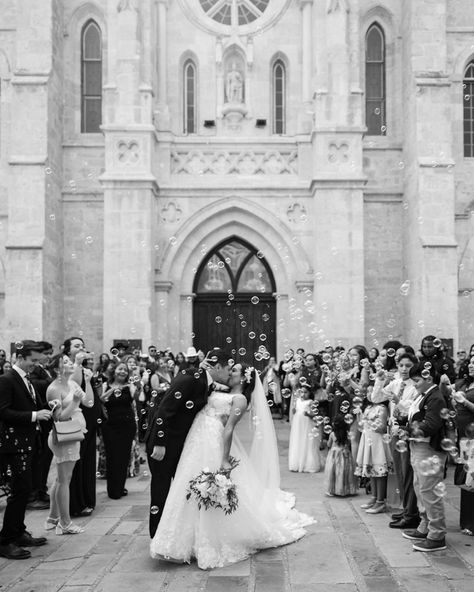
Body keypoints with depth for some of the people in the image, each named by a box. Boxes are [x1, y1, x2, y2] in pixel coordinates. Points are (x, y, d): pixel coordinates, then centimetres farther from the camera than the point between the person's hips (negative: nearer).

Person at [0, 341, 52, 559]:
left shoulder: (27, 380, 15)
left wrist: (41, 414, 5)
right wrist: (33, 416, -23)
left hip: (26, 443, 9)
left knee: (23, 491, 15)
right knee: (20, 491, -9)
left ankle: (18, 533, 27)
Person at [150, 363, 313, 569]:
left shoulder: (240, 399, -8)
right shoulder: (223, 393, 18)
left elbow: (229, 428, -17)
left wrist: (225, 460, -20)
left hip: (213, 444, -8)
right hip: (199, 442, 8)